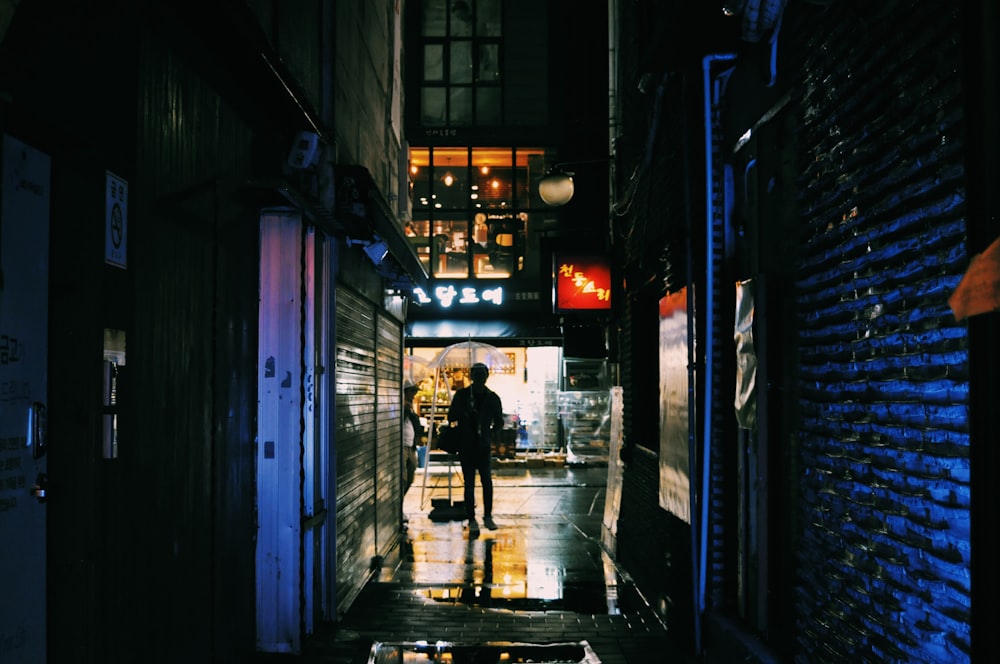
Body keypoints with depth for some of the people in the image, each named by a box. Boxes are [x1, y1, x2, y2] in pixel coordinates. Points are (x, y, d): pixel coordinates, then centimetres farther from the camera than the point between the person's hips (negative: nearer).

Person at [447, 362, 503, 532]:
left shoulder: (492, 397, 4)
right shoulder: (461, 395, 2)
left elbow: (499, 421, 10)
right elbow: (451, 418, 2)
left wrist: (494, 433, -10)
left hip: (484, 446, 1)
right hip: (466, 446, -1)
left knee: (487, 481, -1)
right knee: (469, 483, 2)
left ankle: (488, 516, 12)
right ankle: (471, 519, 7)